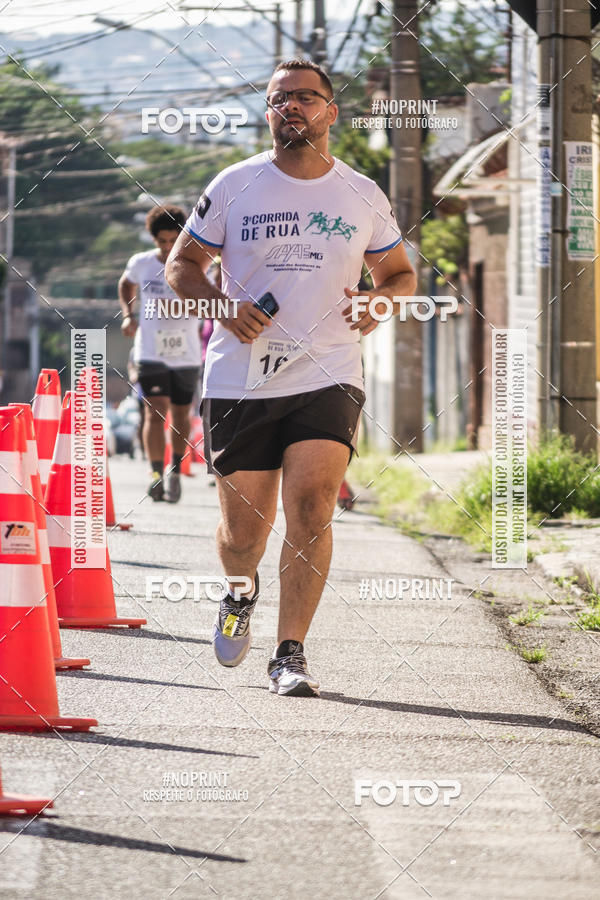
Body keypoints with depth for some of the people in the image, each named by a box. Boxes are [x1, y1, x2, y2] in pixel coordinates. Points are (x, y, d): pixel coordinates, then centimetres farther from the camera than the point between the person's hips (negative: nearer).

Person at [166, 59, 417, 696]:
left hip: (328, 375, 0)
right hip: (240, 380, 0)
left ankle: (290, 654, -10)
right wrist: (222, 307, -9)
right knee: (244, 530, 5)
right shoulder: (235, 186, 3)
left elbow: (400, 272, 20)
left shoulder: (363, 197, 6)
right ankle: (239, 596, 41)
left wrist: (384, 301, -3)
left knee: (312, 509, -17)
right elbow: (181, 264, 10)